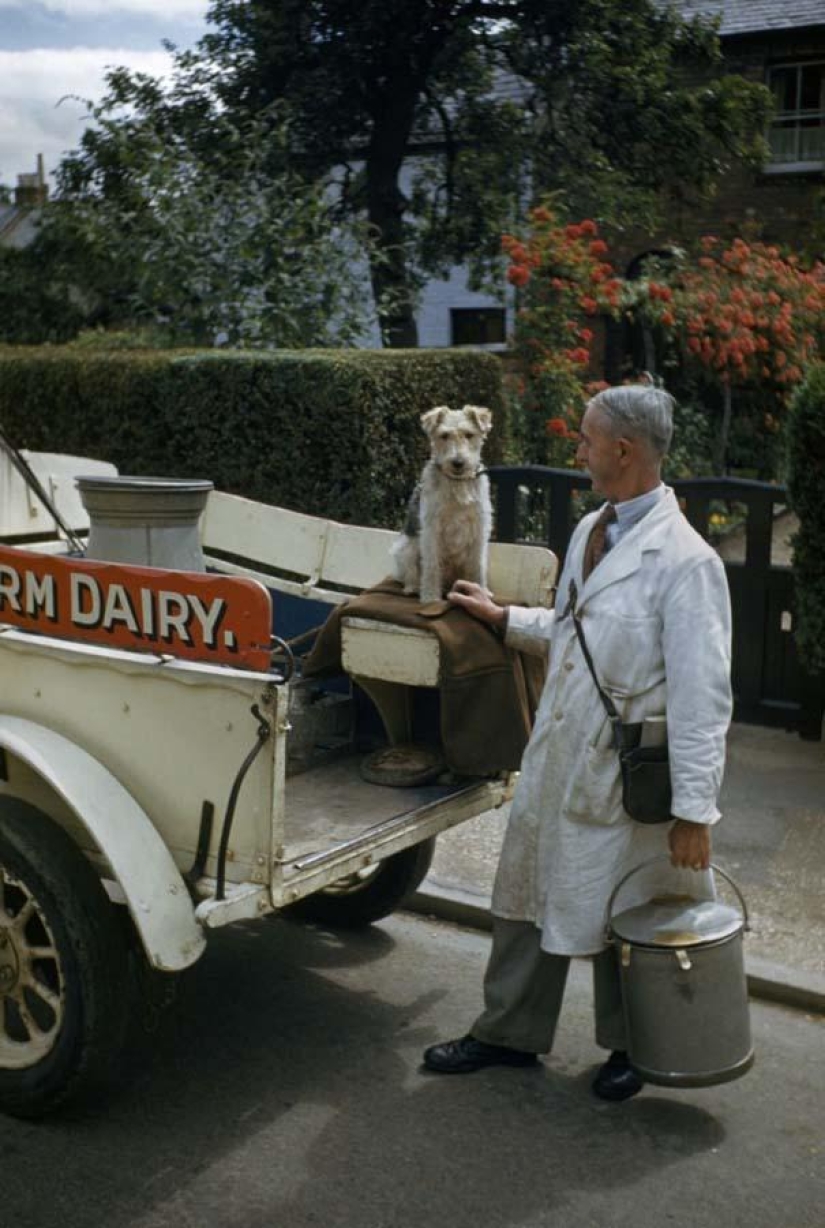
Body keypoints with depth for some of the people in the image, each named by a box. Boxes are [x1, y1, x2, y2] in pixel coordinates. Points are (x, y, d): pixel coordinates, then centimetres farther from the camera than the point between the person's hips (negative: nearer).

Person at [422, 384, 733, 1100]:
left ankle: (630, 1049, 37)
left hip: (624, 774, -7)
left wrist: (693, 811, -21)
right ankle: (511, 1033, 37)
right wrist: (504, 618, 20)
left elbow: (703, 697, -21)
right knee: (528, 892, 18)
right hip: (555, 754, 8)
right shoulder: (590, 531, 6)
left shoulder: (685, 561, -20)